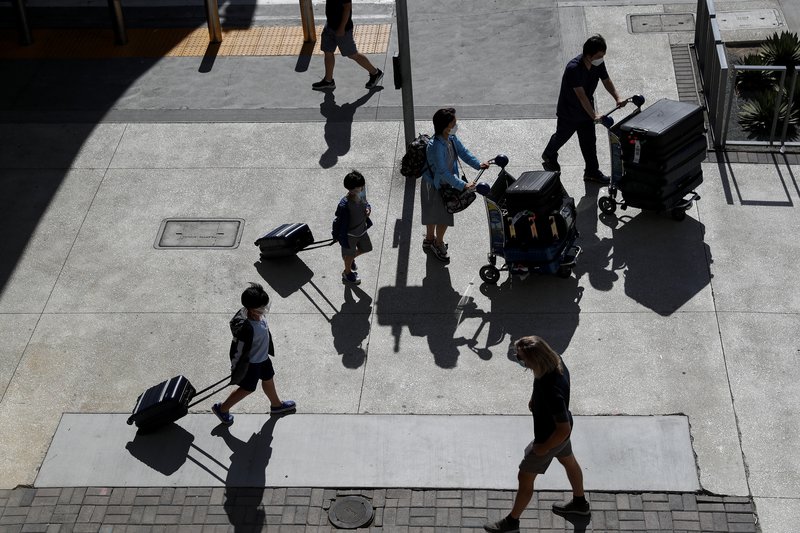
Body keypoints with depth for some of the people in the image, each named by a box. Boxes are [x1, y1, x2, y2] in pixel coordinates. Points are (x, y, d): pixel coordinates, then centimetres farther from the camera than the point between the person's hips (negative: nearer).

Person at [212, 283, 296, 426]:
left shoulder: (257, 315, -16)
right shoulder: (246, 328, -42)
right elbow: (239, 351, -28)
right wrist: (236, 371, -15)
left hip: (262, 357, 8)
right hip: (251, 363, -8)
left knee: (268, 379, 29)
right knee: (247, 388, 16)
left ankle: (276, 405, 56)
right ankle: (222, 409, 38)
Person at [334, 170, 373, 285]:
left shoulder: (361, 195, -19)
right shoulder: (344, 205, -39)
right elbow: (342, 224, -26)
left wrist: (368, 208, -18)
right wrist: (344, 242, -16)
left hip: (362, 230, 6)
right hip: (350, 234, -6)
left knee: (366, 248, 27)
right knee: (349, 254, 21)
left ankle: (351, 258, 57)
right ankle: (347, 273, 51)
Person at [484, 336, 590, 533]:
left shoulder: (552, 390, -45)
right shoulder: (555, 360, -20)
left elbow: (564, 429, -34)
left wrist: (544, 448, -20)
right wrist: (535, 399, 10)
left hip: (551, 437, -8)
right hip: (559, 427, 8)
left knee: (525, 478, 12)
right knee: (568, 461, 31)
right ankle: (580, 503, 56)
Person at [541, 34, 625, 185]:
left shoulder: (598, 64, -14)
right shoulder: (574, 68, -36)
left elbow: (606, 81, -1)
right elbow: (581, 95, -38)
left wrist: (617, 98, -18)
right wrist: (594, 115, -43)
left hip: (586, 110, 6)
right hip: (569, 111, -5)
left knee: (589, 141, 11)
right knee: (562, 136, 19)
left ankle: (592, 171, 25)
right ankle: (548, 156, 48)